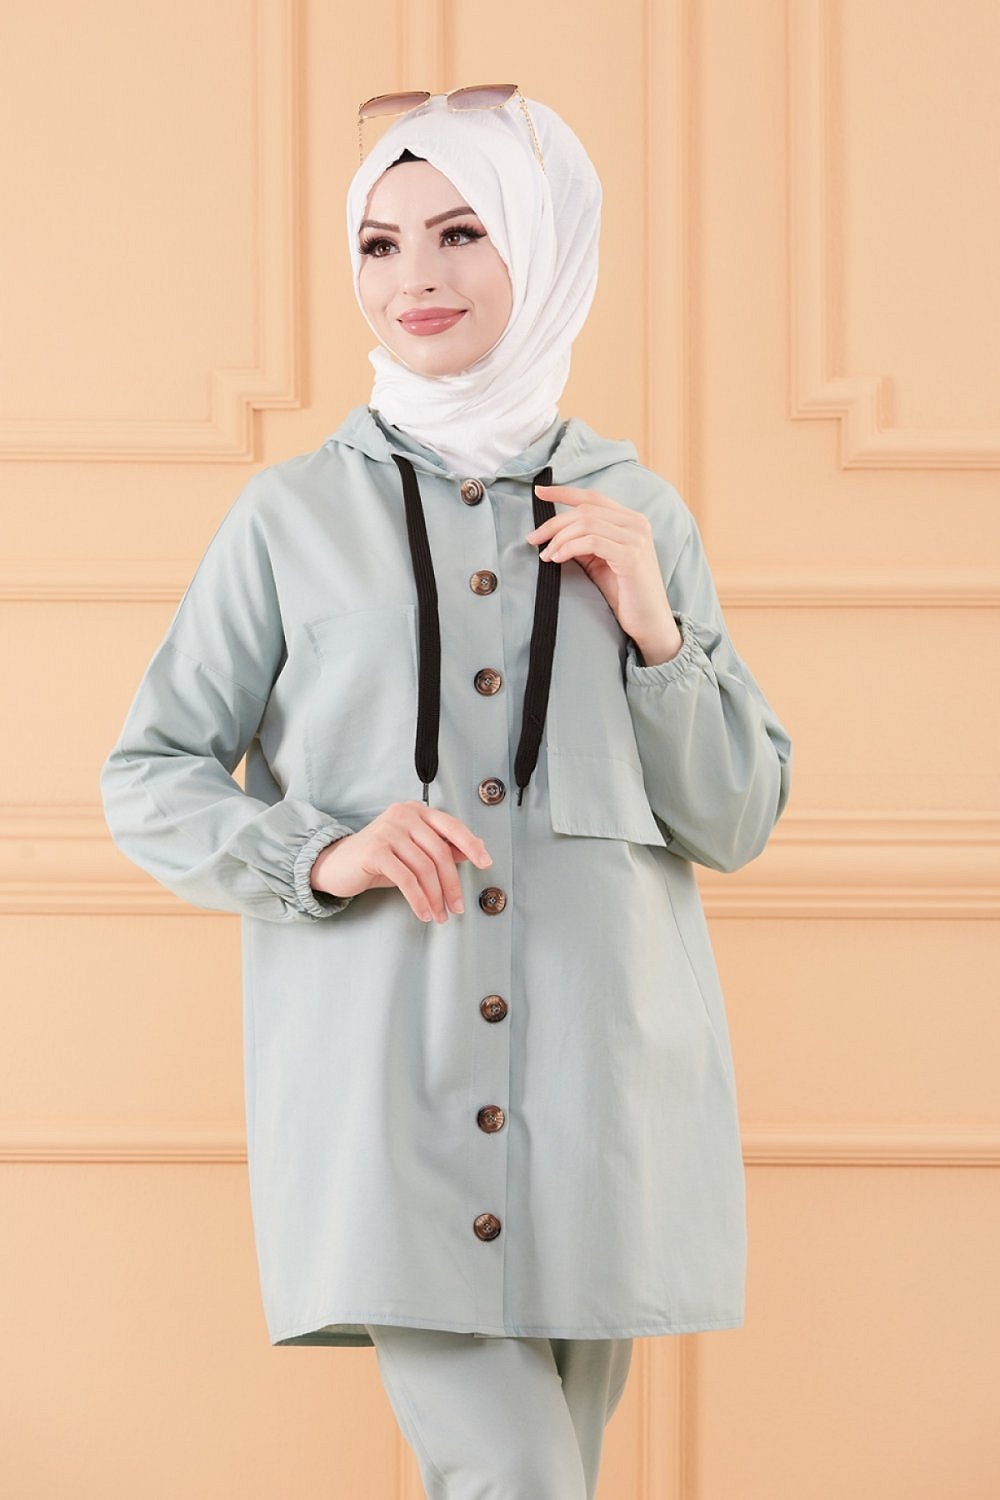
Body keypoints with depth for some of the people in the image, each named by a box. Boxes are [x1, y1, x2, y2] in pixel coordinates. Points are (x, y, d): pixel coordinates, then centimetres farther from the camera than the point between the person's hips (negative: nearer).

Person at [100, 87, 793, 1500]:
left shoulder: (636, 515, 9)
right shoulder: (293, 514, 3)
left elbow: (738, 823, 10)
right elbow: (148, 782, 5)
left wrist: (653, 630, -5)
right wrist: (322, 854, -12)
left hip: (599, 1082, 3)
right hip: (385, 1080, -2)